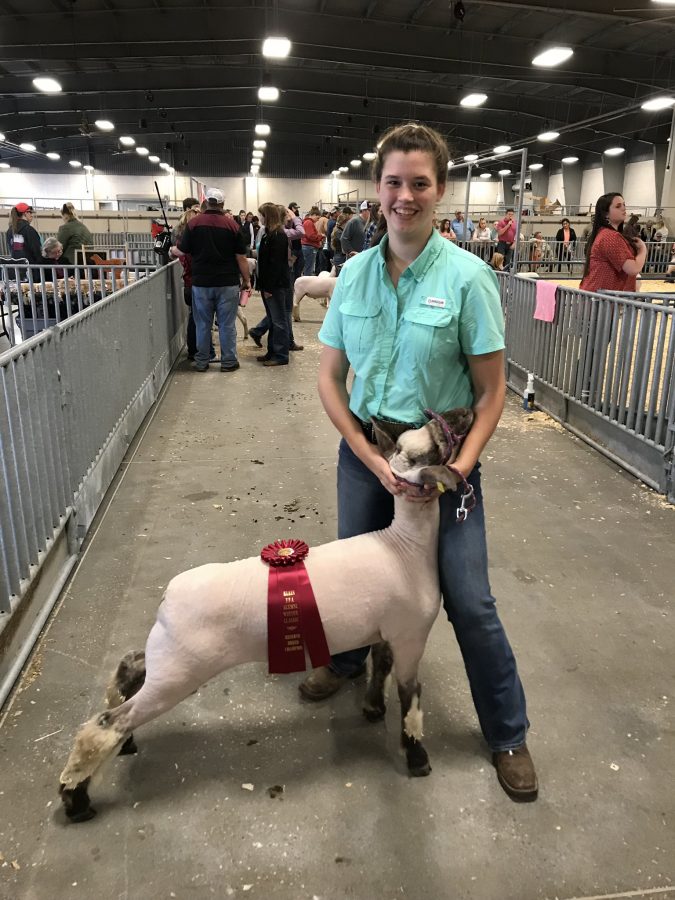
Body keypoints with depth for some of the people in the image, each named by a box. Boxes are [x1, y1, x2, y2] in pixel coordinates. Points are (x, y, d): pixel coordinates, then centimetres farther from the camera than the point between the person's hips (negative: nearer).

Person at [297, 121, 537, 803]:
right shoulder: (354, 273, -2)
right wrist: (373, 459, -11)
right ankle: (348, 658, 52)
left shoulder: (467, 276, -13)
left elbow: (491, 390, -9)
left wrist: (459, 467, -20)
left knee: (469, 603, 2)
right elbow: (329, 378, -1)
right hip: (364, 450, 4)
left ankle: (508, 735, 26)